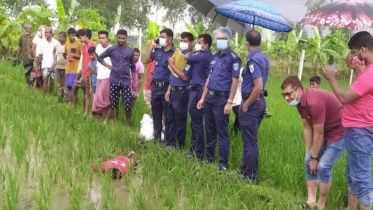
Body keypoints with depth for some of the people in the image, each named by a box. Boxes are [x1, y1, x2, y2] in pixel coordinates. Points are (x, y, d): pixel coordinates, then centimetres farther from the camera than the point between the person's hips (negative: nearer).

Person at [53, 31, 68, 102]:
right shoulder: (57, 45, 8)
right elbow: (54, 52, 25)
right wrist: (55, 61, 18)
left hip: (65, 67, -6)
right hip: (58, 67, 6)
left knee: (65, 83, -5)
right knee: (59, 83, 12)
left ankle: (66, 97, 1)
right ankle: (60, 97, 20)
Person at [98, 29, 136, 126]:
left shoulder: (131, 51, 3)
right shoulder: (111, 49, 2)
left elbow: (133, 67, 9)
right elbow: (100, 58, 14)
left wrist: (134, 81, 8)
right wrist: (108, 66, 2)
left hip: (126, 81, -1)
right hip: (114, 81, 1)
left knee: (128, 104, -4)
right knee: (114, 103, 6)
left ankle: (128, 124, 10)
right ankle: (116, 123, 17)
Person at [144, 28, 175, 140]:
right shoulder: (157, 50, 8)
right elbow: (146, 61, 7)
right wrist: (151, 46, 2)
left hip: (167, 87, -6)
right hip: (155, 86, 6)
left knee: (168, 115, 3)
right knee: (156, 113, 14)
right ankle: (157, 137, 26)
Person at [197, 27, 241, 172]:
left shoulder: (233, 58, -8)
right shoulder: (214, 57, 13)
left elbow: (235, 81, -13)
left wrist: (229, 102, -18)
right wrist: (203, 98, 14)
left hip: (222, 98, -7)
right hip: (209, 97, 7)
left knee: (222, 132, -2)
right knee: (209, 130, 15)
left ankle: (223, 163, 5)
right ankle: (209, 158, 27)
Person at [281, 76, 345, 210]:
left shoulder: (314, 102, -33)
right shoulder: (300, 101, -4)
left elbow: (318, 134, -24)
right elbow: (307, 127, 4)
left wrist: (315, 157, -13)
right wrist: (308, 153, 5)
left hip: (340, 131, -9)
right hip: (325, 131, 9)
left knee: (323, 166, -14)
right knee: (308, 162, 6)